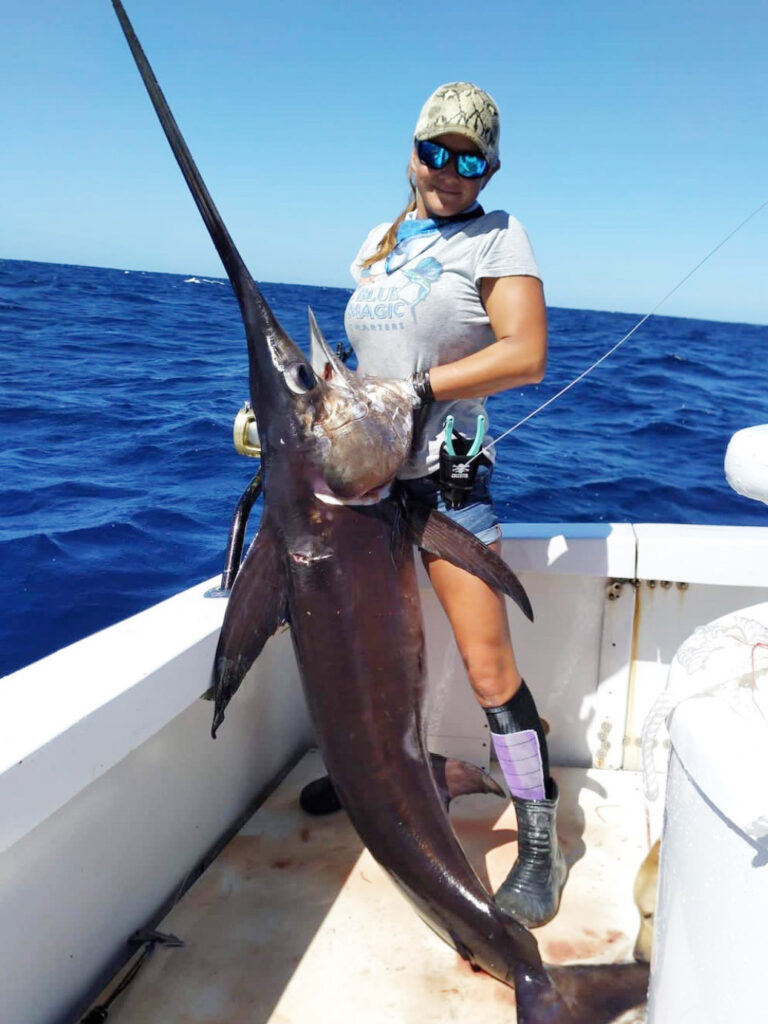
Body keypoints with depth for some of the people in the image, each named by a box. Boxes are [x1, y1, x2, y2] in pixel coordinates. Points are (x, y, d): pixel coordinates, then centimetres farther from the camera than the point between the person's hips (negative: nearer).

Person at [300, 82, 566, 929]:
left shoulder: (496, 238, -1)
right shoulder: (379, 242, 17)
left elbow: (525, 355, -15)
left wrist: (412, 389, -18)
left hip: (444, 476, -6)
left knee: (488, 665, -8)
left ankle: (539, 843, 6)